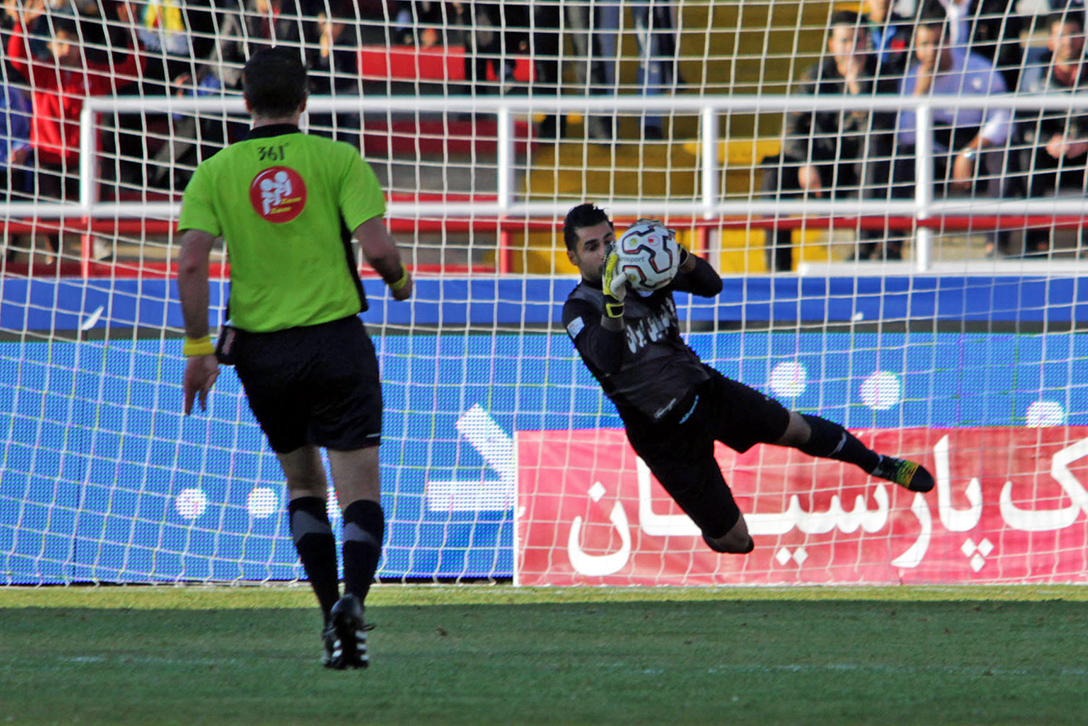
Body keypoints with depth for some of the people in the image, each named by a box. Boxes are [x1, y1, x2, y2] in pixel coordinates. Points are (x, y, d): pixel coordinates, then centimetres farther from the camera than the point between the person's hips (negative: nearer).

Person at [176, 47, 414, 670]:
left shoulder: (216, 173, 2)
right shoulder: (338, 159, -3)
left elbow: (192, 264, -8)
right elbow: (375, 245, -11)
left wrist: (199, 348, -1)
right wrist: (399, 280, 11)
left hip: (261, 350, 2)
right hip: (335, 339, -2)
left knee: (303, 485, 19)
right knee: (359, 489, -1)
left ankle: (331, 612, 8)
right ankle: (352, 600, -27)